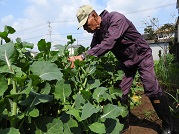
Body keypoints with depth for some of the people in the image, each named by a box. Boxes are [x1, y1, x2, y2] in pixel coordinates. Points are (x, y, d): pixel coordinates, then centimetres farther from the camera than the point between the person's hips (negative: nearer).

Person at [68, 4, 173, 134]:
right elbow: (93, 51, -6)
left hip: (141, 56, -6)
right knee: (121, 93, -1)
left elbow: (107, 44, -42)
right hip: (125, 61, 6)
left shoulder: (116, 19, -29)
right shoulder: (97, 32, -5)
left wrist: (83, 56, -49)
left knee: (152, 90, -11)